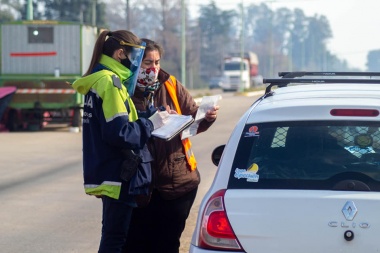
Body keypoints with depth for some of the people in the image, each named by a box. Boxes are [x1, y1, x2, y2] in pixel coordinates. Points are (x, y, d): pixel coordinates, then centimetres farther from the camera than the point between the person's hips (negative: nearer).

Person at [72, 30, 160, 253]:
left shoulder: (100, 80, 16)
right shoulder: (110, 82, -15)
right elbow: (118, 133, -23)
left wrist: (146, 119, 8)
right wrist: (150, 124, -11)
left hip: (108, 174, 10)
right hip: (119, 176, -10)